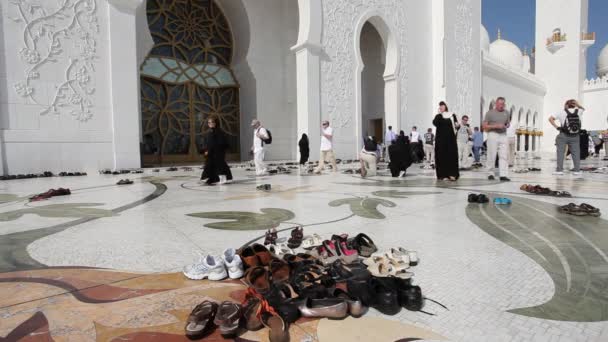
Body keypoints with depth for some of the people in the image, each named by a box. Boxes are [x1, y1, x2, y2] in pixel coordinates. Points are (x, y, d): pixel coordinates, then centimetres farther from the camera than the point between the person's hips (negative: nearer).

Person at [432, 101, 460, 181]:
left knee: (452, 156, -4)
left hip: (451, 139, 0)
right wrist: (440, 114, -16)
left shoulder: (452, 115, 9)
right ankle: (443, 175, 0)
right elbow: (435, 123, -12)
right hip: (441, 139, 0)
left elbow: (457, 126, 9)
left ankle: (452, 174, -2)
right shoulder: (438, 116, 9)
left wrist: (457, 126, -14)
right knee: (442, 156, -3)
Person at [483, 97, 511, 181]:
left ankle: (503, 175, -7)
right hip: (493, 135, -4)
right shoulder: (490, 113, 2)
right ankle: (491, 173, 11)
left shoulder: (506, 113, 15)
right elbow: (484, 126, -3)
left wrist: (506, 126, 3)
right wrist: (496, 126, -14)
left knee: (504, 156, -5)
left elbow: (508, 123, 27)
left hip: (503, 135, 4)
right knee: (492, 156, -2)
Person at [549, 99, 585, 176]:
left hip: (564, 136, -3)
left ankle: (559, 170, -4)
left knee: (560, 152, -1)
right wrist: (577, 104, 22)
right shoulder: (578, 112, 6)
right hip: (575, 136, 3)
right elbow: (582, 109, 30)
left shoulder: (562, 113, -2)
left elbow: (550, 118, -9)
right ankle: (577, 170, 10)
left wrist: (556, 127, -5)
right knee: (576, 153, 7)